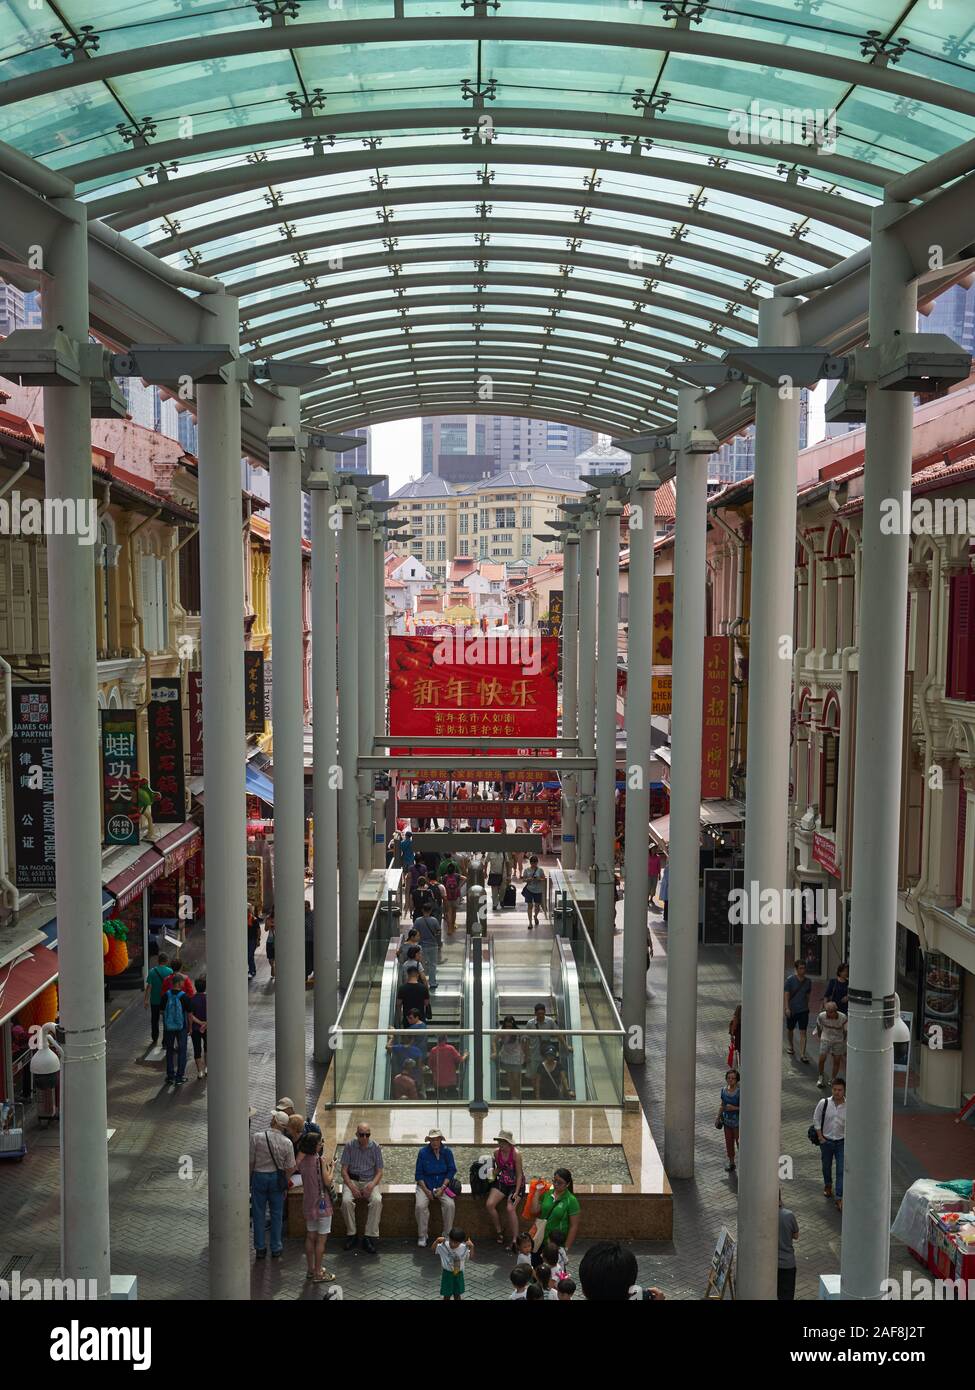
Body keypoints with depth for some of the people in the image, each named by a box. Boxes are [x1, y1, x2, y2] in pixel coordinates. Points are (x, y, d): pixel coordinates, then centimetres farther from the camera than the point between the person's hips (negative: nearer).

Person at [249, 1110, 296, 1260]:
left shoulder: (256, 1138, -16)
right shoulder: (287, 1143, -9)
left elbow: (250, 1162, -9)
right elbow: (290, 1168, -4)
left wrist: (249, 1179, 7)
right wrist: (284, 1181, 13)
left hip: (259, 1176, -2)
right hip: (277, 1178, 2)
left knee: (259, 1214, 11)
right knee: (276, 1215, 13)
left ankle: (260, 1249, 17)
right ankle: (276, 1249, 19)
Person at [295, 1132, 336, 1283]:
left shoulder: (302, 1160, -2)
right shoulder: (320, 1159, -19)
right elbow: (327, 1182, -17)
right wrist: (331, 1168, -2)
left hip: (308, 1203, 6)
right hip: (322, 1203, -6)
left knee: (310, 1237, 16)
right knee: (321, 1239, 3)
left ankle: (311, 1270, 26)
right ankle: (318, 1274, 8)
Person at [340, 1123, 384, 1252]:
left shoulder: (375, 1147, 0)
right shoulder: (349, 1146, -2)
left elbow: (379, 1172, 2)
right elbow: (344, 1170, -2)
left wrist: (371, 1185, -18)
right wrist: (352, 1187, -17)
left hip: (370, 1181, 0)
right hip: (352, 1180, 0)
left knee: (377, 1201, -30)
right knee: (346, 1200, -31)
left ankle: (371, 1236, -24)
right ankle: (351, 1234, -14)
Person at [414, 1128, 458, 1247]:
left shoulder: (447, 1152, 0)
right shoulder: (423, 1152, -3)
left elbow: (451, 1171, 1)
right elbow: (419, 1174, 0)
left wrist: (442, 1187, -11)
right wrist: (426, 1190, -11)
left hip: (443, 1184, 0)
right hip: (425, 1185, 0)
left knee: (449, 1205, -26)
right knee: (420, 1205, -27)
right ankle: (422, 1235, -10)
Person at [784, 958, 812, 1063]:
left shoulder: (808, 981, 1)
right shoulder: (790, 979, -10)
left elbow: (808, 994, 13)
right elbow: (786, 994, -12)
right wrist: (787, 1008, -19)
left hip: (803, 1010, 1)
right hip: (791, 1009, -1)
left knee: (803, 1032, -6)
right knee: (790, 1029, 17)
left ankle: (802, 1055, -7)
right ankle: (791, 1046, 43)